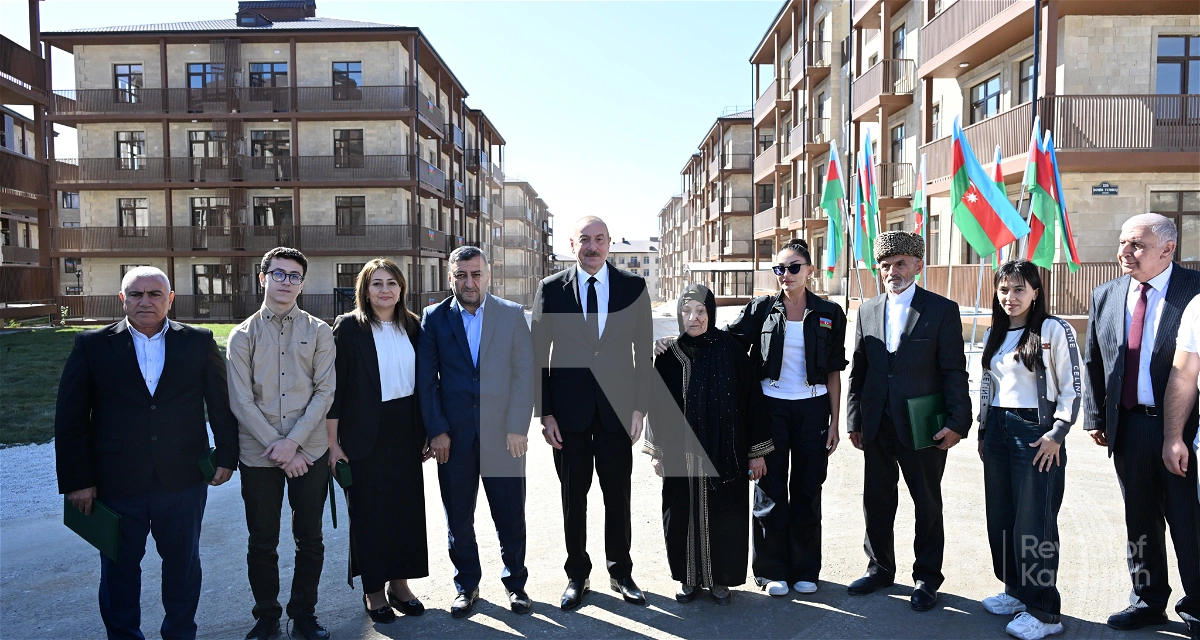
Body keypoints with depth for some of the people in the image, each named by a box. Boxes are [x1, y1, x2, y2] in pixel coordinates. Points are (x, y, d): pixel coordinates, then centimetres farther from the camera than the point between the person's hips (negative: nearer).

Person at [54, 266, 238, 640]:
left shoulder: (199, 342, 0)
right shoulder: (92, 345, -1)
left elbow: (221, 404, 3)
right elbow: (70, 417, -2)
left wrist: (226, 456, 1)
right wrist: (76, 480, -5)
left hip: (183, 480, 1)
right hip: (116, 482, 0)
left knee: (183, 564, 15)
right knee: (119, 569, 15)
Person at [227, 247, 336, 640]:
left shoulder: (319, 332, 2)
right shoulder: (243, 335, 3)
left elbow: (324, 392, -4)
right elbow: (241, 400, -3)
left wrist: (293, 442, -13)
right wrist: (275, 446, -11)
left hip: (309, 451, 0)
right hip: (258, 455, 0)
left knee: (310, 540, 9)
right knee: (262, 543, 10)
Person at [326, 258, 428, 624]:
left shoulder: (411, 326, 6)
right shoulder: (349, 327, -7)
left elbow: (422, 381, 9)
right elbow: (334, 387, -8)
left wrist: (426, 432, 8)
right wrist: (334, 444, -10)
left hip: (405, 432, 4)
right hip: (365, 436, -4)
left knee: (407, 507, 9)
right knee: (369, 511, 6)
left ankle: (400, 582, 26)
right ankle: (373, 590, 23)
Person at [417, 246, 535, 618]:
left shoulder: (512, 314, 2)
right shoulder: (434, 318, 4)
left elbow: (525, 373, -2)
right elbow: (427, 379, 2)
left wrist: (517, 428, -8)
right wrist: (436, 430, -5)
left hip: (503, 434, -1)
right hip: (453, 435, 1)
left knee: (510, 516, 7)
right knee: (458, 518, 11)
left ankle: (515, 583, 26)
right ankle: (467, 585, 29)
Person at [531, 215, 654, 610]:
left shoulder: (634, 287, 1)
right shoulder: (550, 289, 0)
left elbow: (643, 352, 3)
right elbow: (539, 356, 0)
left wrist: (639, 407, -2)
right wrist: (544, 413, -4)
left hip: (616, 407, 1)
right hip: (569, 408, 0)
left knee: (618, 495, 11)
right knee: (573, 496, 10)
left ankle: (621, 573, 29)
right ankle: (577, 575, 27)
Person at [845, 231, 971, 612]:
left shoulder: (942, 310, -3)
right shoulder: (867, 311, 9)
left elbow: (954, 372, -6)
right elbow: (858, 371, 9)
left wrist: (957, 422, -12)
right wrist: (854, 420, 7)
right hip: (876, 425, 4)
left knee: (927, 504, 10)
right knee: (876, 501, 13)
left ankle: (926, 578, 25)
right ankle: (880, 569, 30)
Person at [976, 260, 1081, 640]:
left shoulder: (1054, 330, -7)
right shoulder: (994, 334, 12)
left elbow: (1072, 388, -8)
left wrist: (1056, 434, -13)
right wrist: (983, 431, 15)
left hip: (1036, 432, -6)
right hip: (998, 430, 7)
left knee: (1033, 523, -3)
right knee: (1000, 518, 11)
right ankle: (1016, 591, 27)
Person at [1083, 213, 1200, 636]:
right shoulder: (1105, 297, 6)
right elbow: (1093, 363, 10)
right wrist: (1095, 417, 7)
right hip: (1128, 426, 4)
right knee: (1140, 521, 16)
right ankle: (1148, 601, 31)